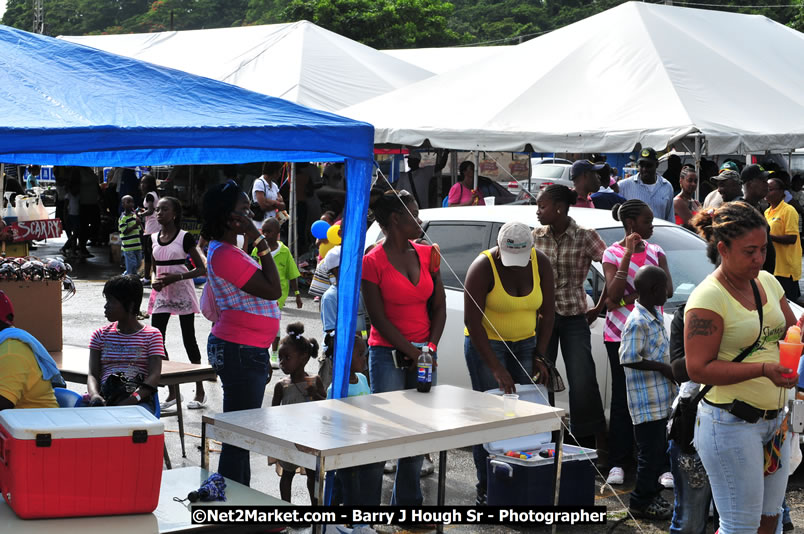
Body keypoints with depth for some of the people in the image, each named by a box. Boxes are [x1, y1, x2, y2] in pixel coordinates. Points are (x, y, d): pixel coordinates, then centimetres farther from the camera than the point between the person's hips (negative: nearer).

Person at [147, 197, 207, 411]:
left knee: (189, 340, 0)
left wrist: (175, 277, -20)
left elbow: (201, 269, -8)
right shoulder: (153, 238, 8)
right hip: (161, 294, 6)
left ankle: (200, 391, 11)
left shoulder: (184, 237, -8)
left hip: (182, 292, -5)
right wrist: (154, 280, -4)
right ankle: (172, 393, 11)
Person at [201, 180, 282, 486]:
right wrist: (259, 241, -16)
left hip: (245, 349, 11)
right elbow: (273, 290, -18)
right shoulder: (225, 254, -16)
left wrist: (261, 356, 22)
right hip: (240, 352, -11)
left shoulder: (226, 250, 17)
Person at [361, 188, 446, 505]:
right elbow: (378, 317, -10)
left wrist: (431, 346, -3)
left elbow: (439, 306, 10)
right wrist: (411, 352, -13)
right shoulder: (373, 262, -8)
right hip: (388, 354, -5)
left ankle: (408, 499, 18)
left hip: (424, 353, 5)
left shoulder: (427, 254, 9)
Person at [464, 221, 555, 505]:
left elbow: (547, 311, 2)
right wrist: (496, 368, -22)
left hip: (525, 343, 4)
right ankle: (486, 486, -2)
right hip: (486, 344, -4)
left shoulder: (541, 262, -6)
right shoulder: (483, 267, -18)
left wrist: (540, 355, -4)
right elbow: (472, 321, -19)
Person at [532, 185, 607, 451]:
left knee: (583, 382, -4)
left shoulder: (585, 237, -8)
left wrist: (599, 308, -5)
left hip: (574, 318, -3)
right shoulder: (536, 237, 3)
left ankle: (600, 443, 7)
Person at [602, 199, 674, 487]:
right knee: (622, 399, 0)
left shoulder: (656, 252, 9)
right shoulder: (612, 254, -1)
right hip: (620, 335, -2)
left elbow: (666, 289, -5)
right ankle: (617, 464, 6)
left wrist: (626, 299, -14)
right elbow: (614, 294, -15)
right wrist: (628, 254, -18)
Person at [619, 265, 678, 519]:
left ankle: (652, 494, 30)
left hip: (661, 398, 9)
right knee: (650, 452, -2)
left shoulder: (656, 315, 10)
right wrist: (664, 368, -18)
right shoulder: (638, 322, -19)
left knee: (659, 450, 18)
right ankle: (641, 503, 10)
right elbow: (628, 359, -23)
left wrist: (669, 369, 9)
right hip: (647, 402, -9)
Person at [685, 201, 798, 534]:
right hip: (732, 425, -8)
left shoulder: (767, 282, 7)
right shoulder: (708, 298, -18)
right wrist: (763, 369, -28)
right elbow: (698, 369, -21)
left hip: (774, 417, 8)